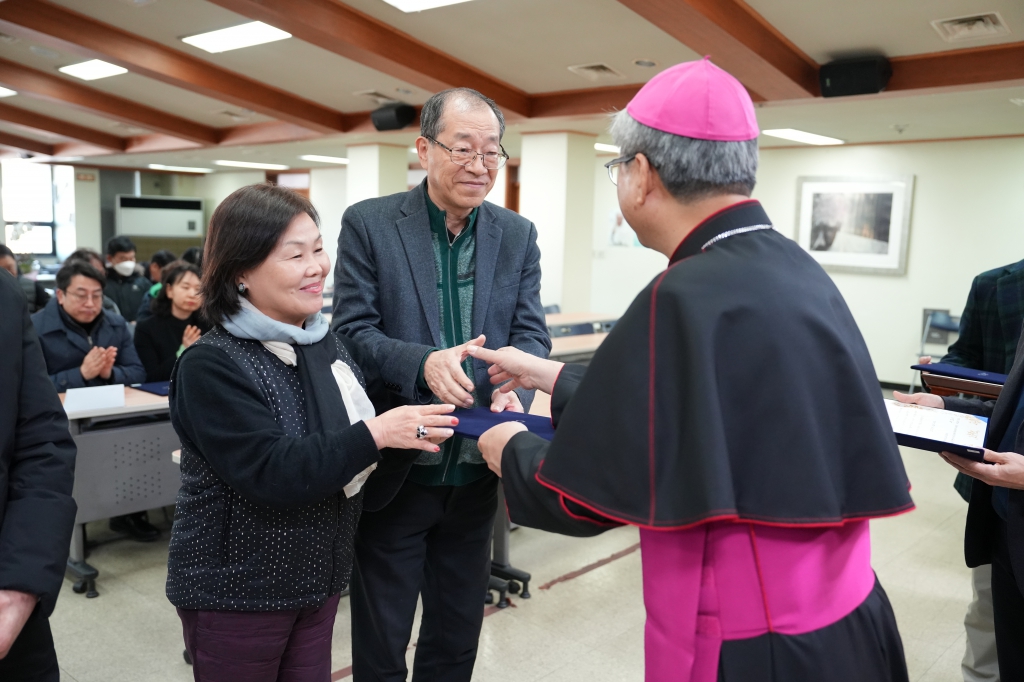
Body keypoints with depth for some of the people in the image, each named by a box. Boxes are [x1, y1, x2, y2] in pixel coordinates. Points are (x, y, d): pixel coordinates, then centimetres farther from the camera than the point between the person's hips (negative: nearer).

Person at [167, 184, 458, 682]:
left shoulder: (331, 343, 2)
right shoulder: (211, 366, -19)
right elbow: (272, 472, -27)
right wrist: (375, 434, -29)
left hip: (319, 579, 6)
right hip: (235, 592, -5)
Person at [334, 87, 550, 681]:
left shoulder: (518, 235, 3)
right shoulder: (368, 224, -7)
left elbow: (531, 332, -3)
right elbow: (352, 330, -12)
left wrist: (513, 389, -25)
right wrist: (423, 363, -31)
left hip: (476, 470, 3)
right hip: (395, 471, -3)